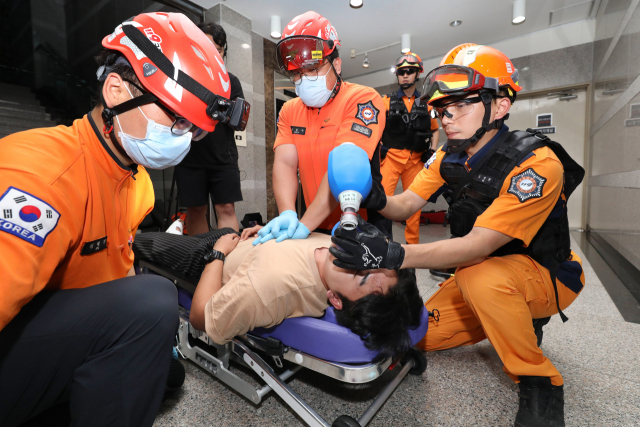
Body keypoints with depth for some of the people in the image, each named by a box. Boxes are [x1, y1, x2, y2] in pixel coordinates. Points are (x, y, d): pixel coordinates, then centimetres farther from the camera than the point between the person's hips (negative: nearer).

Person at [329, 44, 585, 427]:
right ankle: (520, 323, 21)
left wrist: (394, 256, -48)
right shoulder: (450, 156, -6)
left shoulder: (536, 164, -28)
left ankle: (541, 382, -9)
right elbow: (406, 205, -11)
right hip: (482, 270, 6)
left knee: (480, 277, -38)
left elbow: (479, 246, -36)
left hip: (546, 276, -6)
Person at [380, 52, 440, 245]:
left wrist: (432, 152, 9)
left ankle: (412, 242, 21)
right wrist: (378, 149, -7)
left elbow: (435, 130, 22)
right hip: (390, 156, -3)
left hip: (416, 159, 3)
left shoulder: (426, 104, 14)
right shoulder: (387, 100, 7)